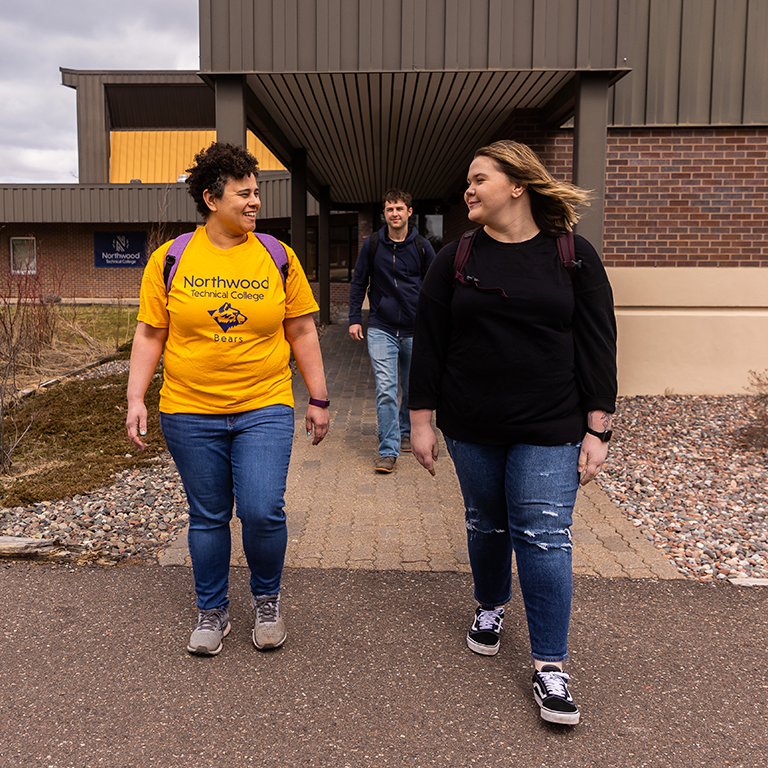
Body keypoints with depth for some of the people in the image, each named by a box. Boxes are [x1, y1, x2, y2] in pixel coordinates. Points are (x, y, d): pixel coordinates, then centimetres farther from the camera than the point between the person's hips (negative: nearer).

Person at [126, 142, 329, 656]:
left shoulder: (278, 257, 2)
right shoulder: (170, 259, 1)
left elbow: (302, 333, 6)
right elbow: (150, 334, 5)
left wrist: (319, 399, 6)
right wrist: (136, 399, -3)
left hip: (264, 409, 0)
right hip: (190, 412, 1)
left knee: (263, 511, -10)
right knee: (208, 517, 10)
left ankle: (267, 598, 20)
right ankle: (212, 612, 31)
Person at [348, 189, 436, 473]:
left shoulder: (422, 247, 2)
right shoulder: (371, 245, 2)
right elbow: (358, 283, 9)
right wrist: (354, 318, 2)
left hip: (415, 330, 1)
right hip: (381, 329, -1)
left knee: (413, 389, 12)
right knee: (385, 390, -10)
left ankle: (406, 433, 34)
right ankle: (388, 450, -6)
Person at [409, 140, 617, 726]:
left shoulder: (573, 256, -1)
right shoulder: (456, 259, 3)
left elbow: (597, 346, -1)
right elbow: (429, 343, 3)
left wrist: (597, 430, -5)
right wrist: (422, 420, 1)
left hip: (549, 431, -2)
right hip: (472, 428, 2)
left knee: (544, 535, -3)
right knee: (486, 523, 15)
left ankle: (550, 666, 10)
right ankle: (491, 607, 42)